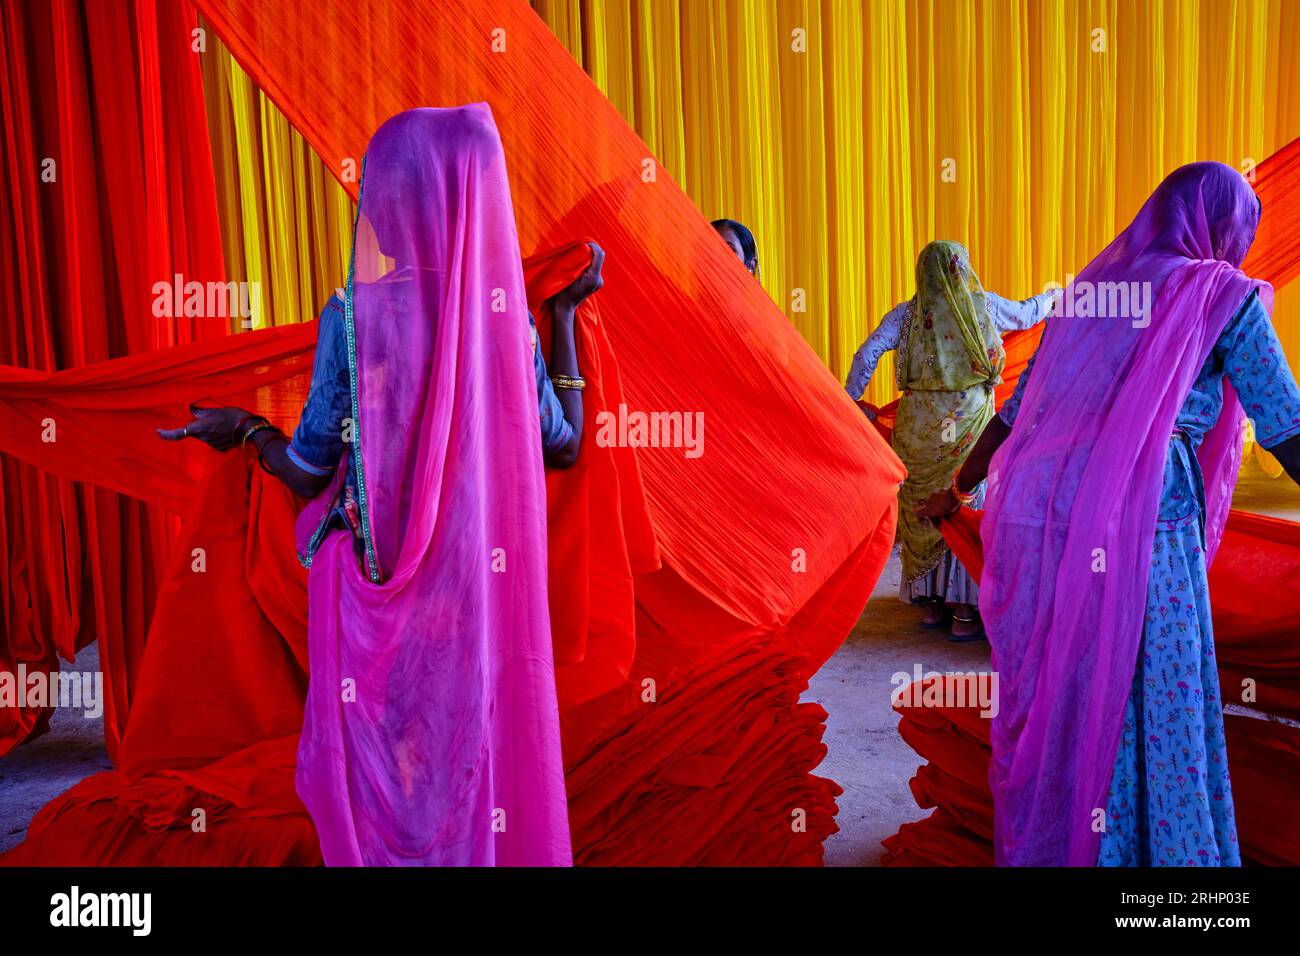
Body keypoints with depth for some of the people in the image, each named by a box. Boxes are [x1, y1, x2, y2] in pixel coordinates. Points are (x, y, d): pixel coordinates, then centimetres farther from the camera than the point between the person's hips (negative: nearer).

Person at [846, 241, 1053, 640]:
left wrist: (850, 399, 0)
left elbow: (868, 353, -8)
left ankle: (930, 601, 18)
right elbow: (1028, 314, 23)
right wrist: (1053, 296, 43)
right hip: (969, 423, -1)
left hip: (920, 424, 1)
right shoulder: (985, 305, 4)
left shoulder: (907, 312, 3)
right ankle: (964, 611, 6)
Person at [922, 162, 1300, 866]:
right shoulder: (1222, 296, 4)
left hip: (1038, 518, 6)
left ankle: (1036, 839, 31)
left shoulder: (1090, 288, 19)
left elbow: (1016, 410, 22)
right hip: (1135, 523, -6)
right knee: (1144, 708, 5)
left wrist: (958, 489, 32)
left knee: (1048, 694, 16)